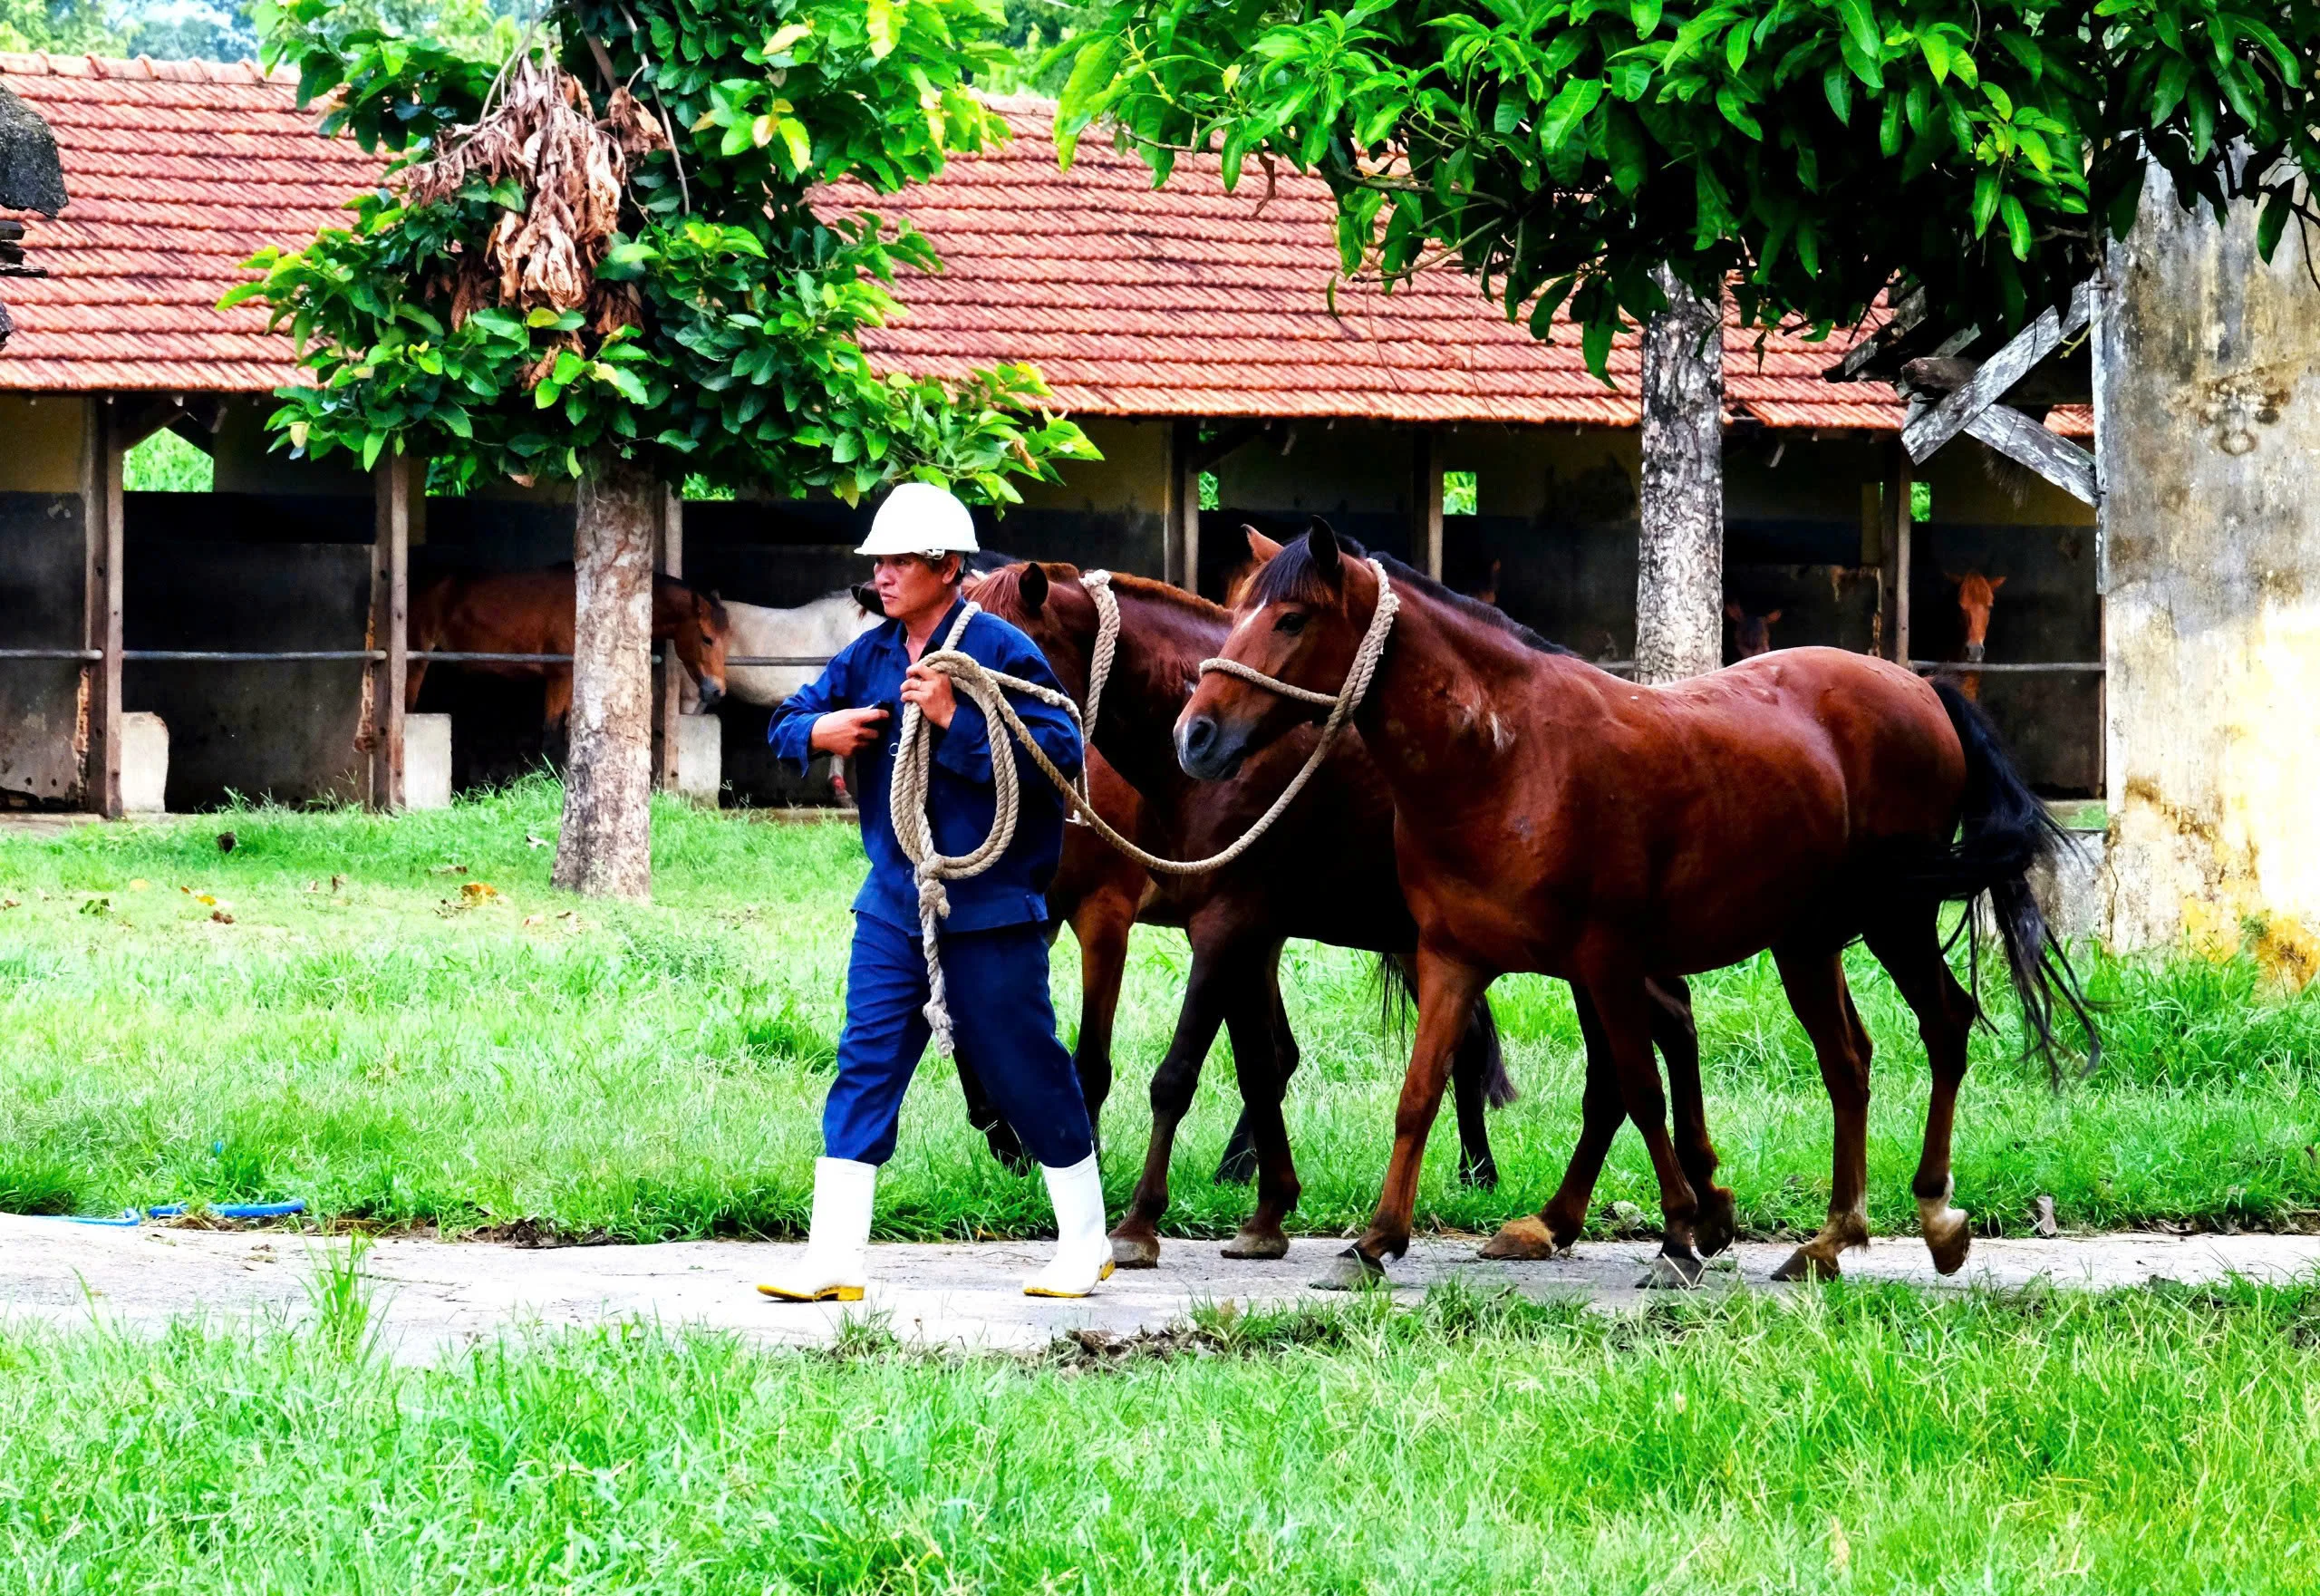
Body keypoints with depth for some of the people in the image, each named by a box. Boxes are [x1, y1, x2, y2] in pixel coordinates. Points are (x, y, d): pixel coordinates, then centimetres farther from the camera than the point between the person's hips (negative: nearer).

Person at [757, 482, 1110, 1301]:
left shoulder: (998, 651, -12)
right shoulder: (870, 656, 7)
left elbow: (1059, 753, -21)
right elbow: (785, 724, 15)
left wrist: (955, 719, -26)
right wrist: (819, 731, -8)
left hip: (989, 908, -5)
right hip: (892, 906, 5)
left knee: (1025, 1072, 5)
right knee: (864, 1066, -1)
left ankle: (1085, 1245, 20)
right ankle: (833, 1258, -1)